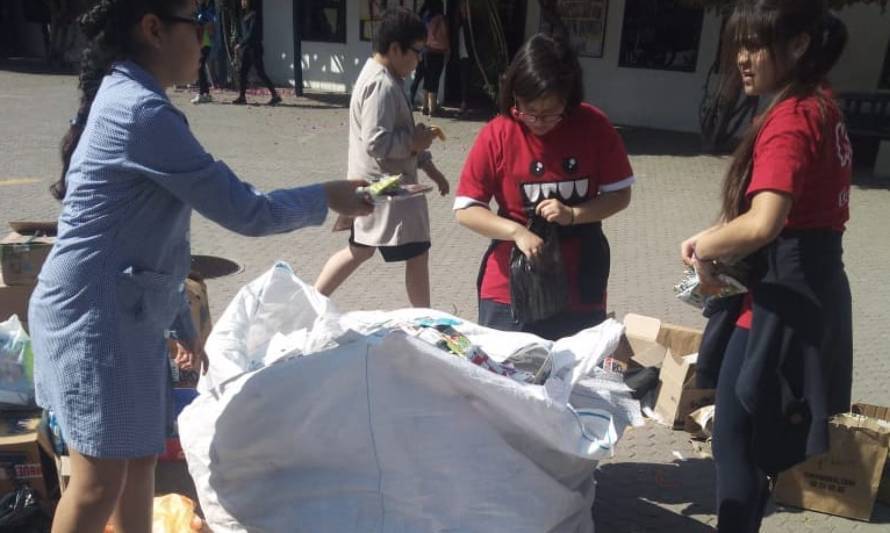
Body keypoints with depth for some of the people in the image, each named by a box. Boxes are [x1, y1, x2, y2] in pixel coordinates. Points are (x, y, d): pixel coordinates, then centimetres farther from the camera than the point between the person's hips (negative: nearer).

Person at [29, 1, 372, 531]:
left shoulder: (125, 99, 13)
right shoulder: (143, 112, -20)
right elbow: (244, 211, -19)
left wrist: (181, 322, 19)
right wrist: (327, 197, -3)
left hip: (127, 313, 10)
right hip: (94, 315, -10)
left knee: (140, 459, 17)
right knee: (101, 483, 1)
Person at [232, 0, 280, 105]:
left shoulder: (254, 15, -10)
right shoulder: (245, 16, 15)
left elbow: (252, 33, -17)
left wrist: (240, 44, -16)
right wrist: (238, 43, 10)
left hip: (254, 48, -9)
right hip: (246, 48, 9)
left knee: (260, 73, -9)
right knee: (242, 72, 6)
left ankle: (275, 95, -6)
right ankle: (242, 96, 10)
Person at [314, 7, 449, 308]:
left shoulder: (383, 78, 13)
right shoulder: (382, 86, -21)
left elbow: (397, 133, 19)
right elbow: (377, 143, -28)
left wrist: (428, 166, 15)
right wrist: (414, 142, -14)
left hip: (374, 184, 10)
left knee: (360, 251, 20)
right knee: (417, 255, 3)